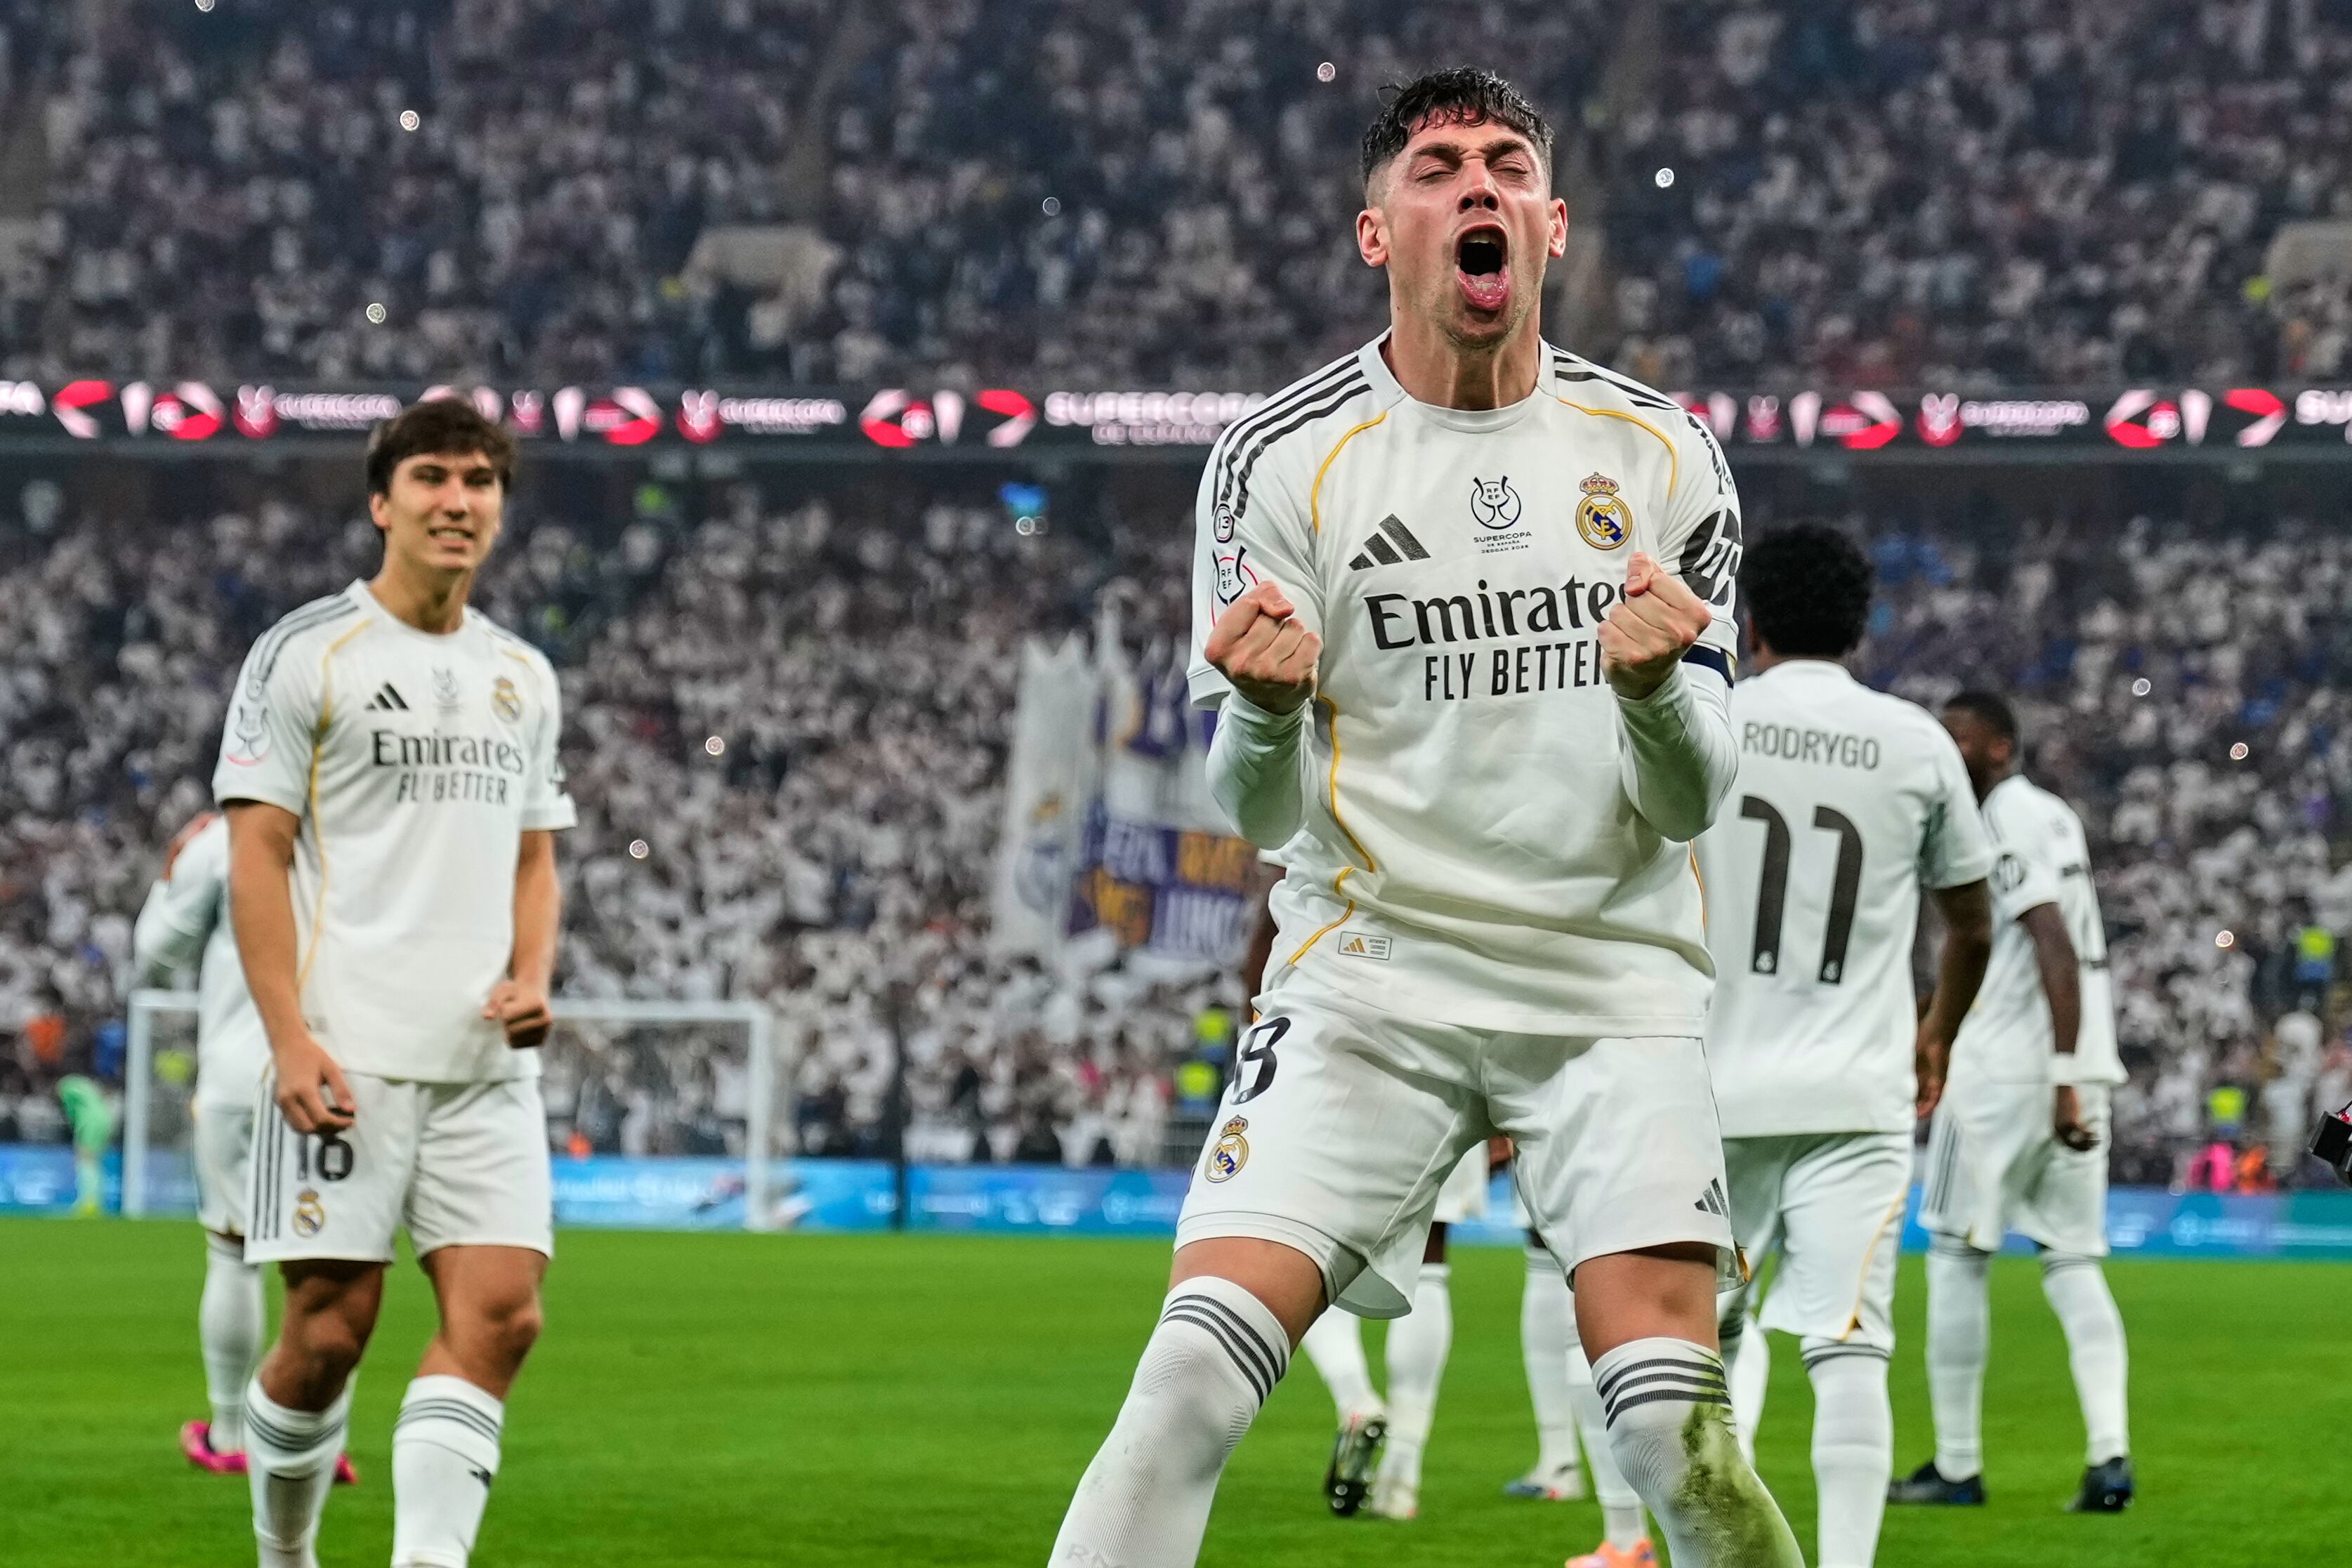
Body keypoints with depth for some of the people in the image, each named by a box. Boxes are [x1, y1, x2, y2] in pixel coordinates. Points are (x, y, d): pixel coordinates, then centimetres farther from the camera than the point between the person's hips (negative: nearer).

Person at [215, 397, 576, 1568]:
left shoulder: (523, 677, 17)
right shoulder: (306, 654, 0)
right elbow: (258, 852, -4)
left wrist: (533, 979, 3)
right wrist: (290, 1036, -13)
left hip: (485, 1061, 5)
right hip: (344, 1055, -5)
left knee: (498, 1312, -10)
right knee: (331, 1324, -5)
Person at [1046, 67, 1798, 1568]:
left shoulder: (1661, 455, 5)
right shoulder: (1281, 460, 0)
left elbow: (1693, 800, 4)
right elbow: (1257, 814, -1)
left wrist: (1657, 686, -19)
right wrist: (1266, 710, -24)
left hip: (1611, 980, 1)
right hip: (1370, 976, -1)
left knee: (1676, 1429, -12)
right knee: (1194, 1374, -16)